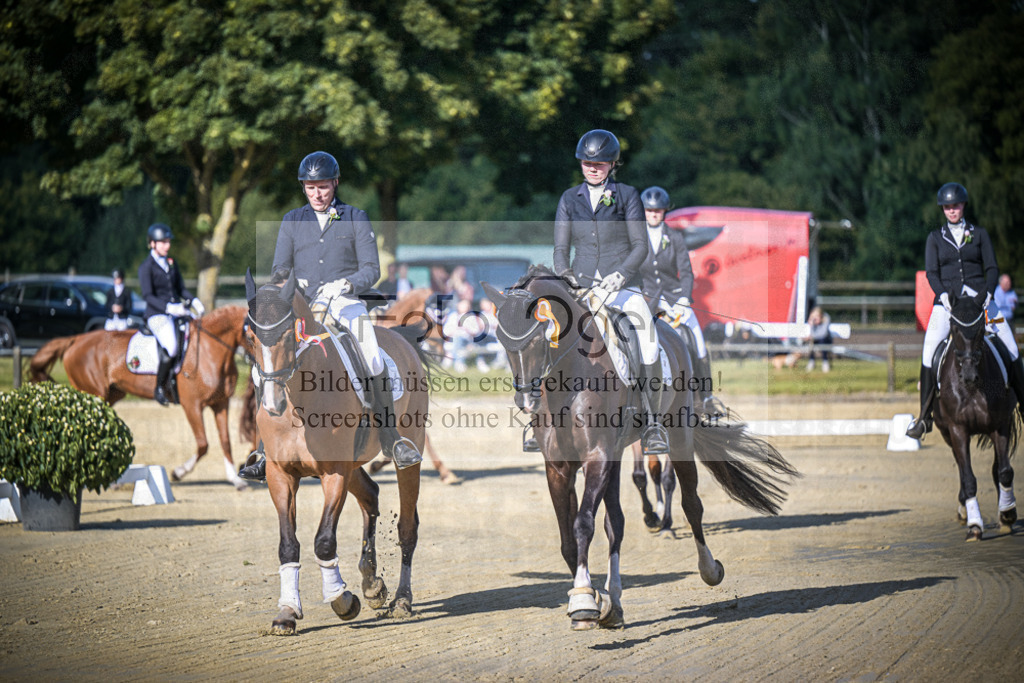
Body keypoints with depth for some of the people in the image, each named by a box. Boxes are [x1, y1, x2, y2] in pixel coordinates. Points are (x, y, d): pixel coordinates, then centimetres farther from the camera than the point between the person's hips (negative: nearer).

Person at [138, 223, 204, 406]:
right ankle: (160, 389, -13)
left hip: (177, 311, 7)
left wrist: (194, 301, 0)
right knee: (171, 348, -30)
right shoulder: (146, 267, -5)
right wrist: (168, 308, -25)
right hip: (157, 315, -7)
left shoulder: (171, 263, 15)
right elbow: (148, 295, -12)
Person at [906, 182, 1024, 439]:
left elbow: (992, 268, 7)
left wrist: (987, 292, -12)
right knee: (930, 348, -18)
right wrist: (943, 294, -16)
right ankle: (924, 416, -12)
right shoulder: (935, 238, 12)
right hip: (947, 299, 0)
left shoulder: (979, 234, 11)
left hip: (978, 296, 0)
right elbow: (931, 273, 3)